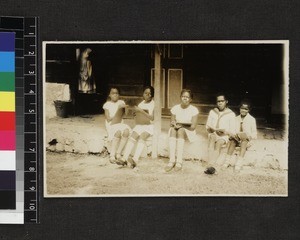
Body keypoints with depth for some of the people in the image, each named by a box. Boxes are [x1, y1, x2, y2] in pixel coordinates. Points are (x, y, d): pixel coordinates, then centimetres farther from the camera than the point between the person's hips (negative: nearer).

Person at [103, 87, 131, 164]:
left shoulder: (121, 102, 12)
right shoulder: (107, 104, 4)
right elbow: (108, 119, -3)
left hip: (120, 124, 3)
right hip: (111, 125, -3)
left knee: (126, 131, -32)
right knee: (118, 132, -36)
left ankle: (118, 153, -25)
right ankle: (112, 155, -30)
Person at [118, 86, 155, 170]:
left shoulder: (153, 104, 1)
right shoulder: (140, 103, 16)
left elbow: (152, 118, -12)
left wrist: (141, 111, -20)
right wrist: (136, 111, -4)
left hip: (149, 125, -4)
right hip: (139, 125, 4)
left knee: (142, 136, -32)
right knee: (132, 137, -24)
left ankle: (135, 160, -45)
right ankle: (124, 158, -35)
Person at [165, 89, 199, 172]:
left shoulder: (194, 110, -4)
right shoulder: (175, 108, 4)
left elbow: (193, 127, -9)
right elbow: (171, 124, 5)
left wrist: (181, 125, -18)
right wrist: (174, 125, -18)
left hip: (188, 133, -3)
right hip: (176, 132, 3)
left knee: (180, 130, -35)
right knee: (172, 129, -32)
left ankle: (179, 161, -40)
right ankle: (172, 159, -40)